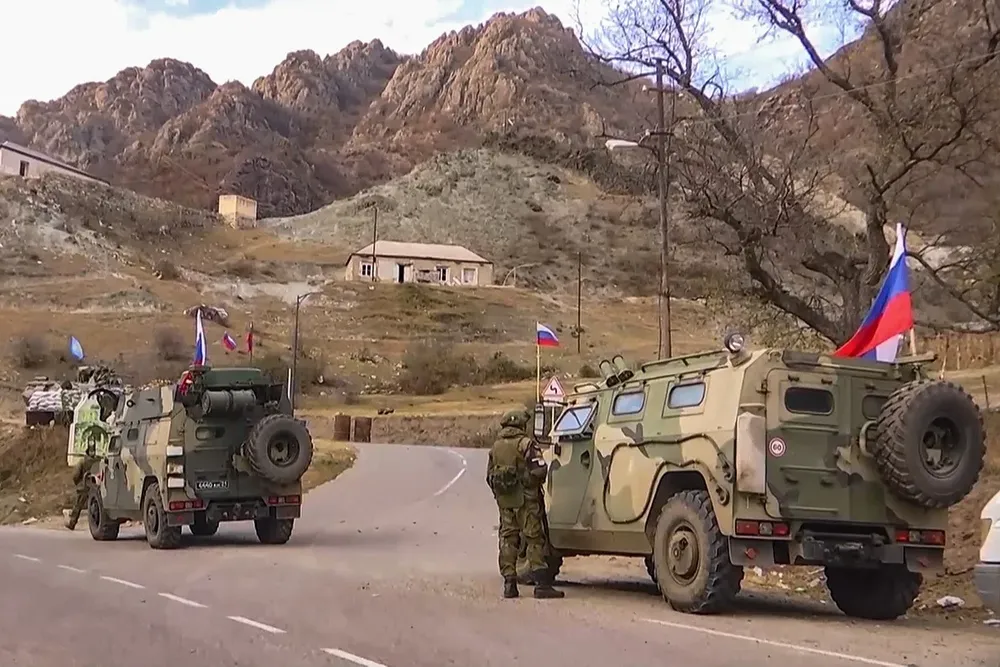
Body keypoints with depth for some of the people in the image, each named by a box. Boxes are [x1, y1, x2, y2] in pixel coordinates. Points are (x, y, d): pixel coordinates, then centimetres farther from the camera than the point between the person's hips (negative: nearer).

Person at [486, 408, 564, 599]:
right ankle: (542, 584, -8)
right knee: (534, 539, -4)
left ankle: (509, 583, 9)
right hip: (525, 499, -6)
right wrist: (535, 483, 3)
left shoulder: (496, 446, 12)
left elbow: (489, 476, 16)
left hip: (504, 500, 6)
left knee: (508, 539, 11)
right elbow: (539, 469, -17)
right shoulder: (525, 443, -9)